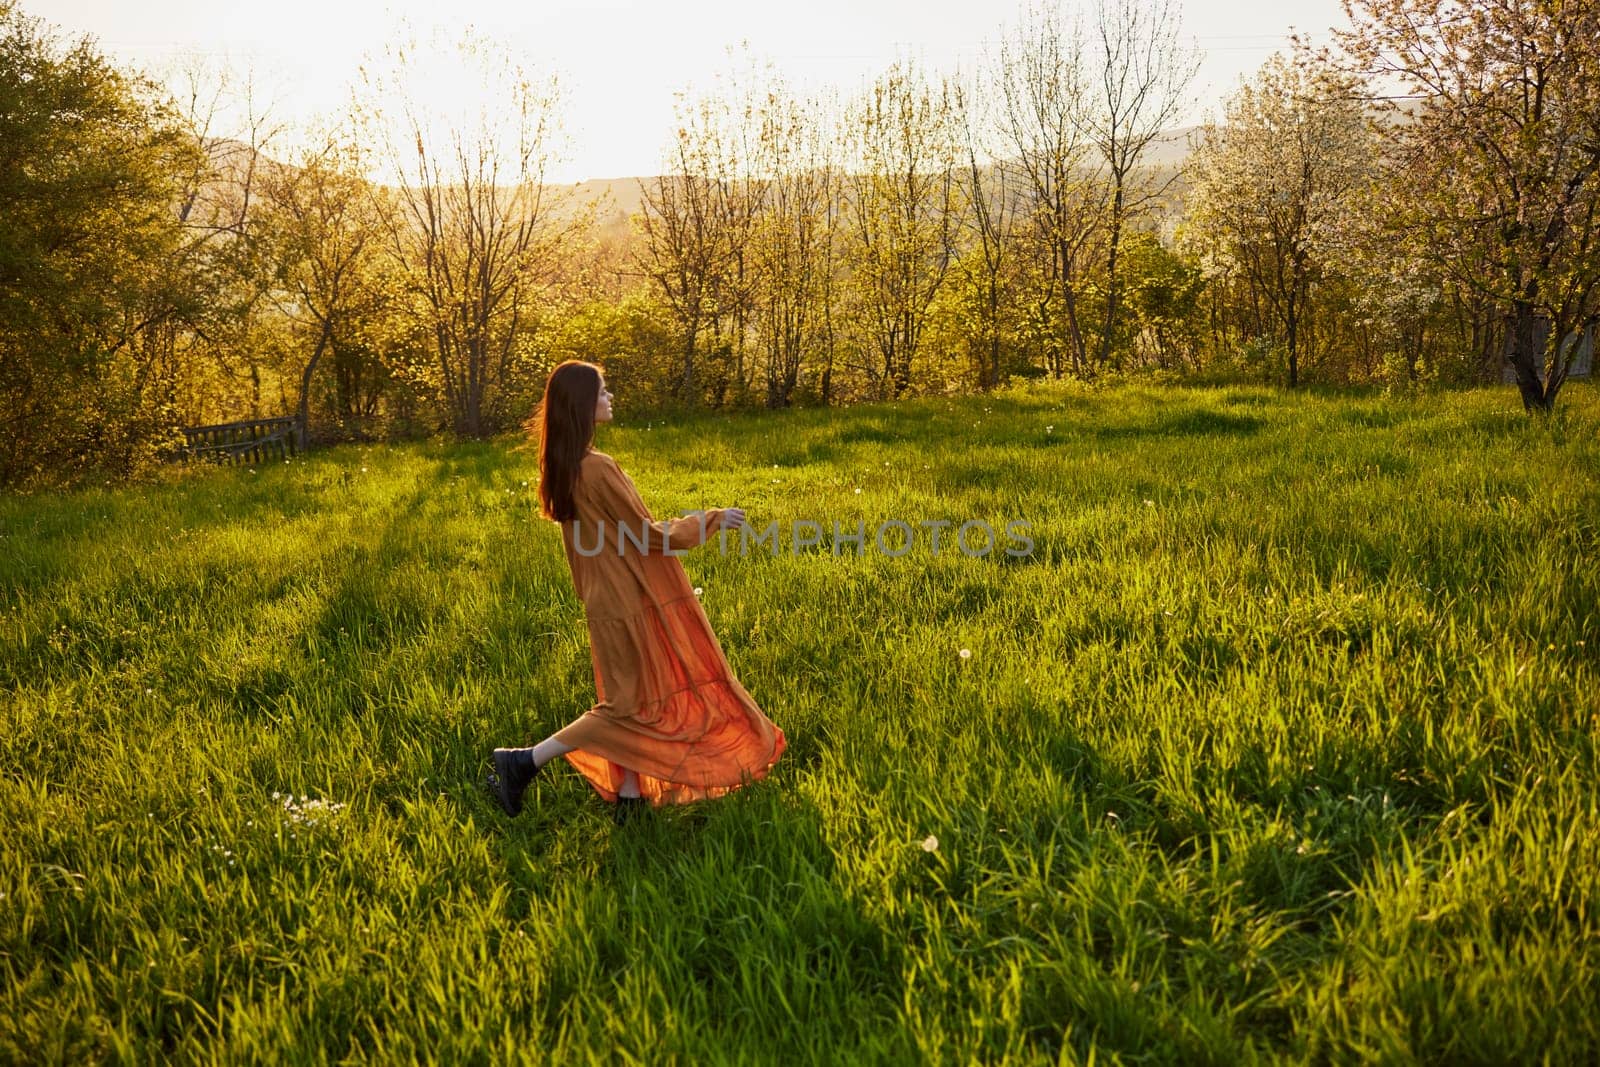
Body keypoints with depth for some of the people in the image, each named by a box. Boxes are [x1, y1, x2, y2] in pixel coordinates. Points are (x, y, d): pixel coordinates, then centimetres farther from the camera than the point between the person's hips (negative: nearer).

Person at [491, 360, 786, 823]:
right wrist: (712, 520, -5)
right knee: (626, 707, 2)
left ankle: (630, 795, 19)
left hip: (611, 601, 9)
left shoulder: (563, 468, 5)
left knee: (636, 703, 15)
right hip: (632, 604, -9)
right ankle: (525, 761, 3)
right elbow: (652, 537, -17)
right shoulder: (598, 469, -23)